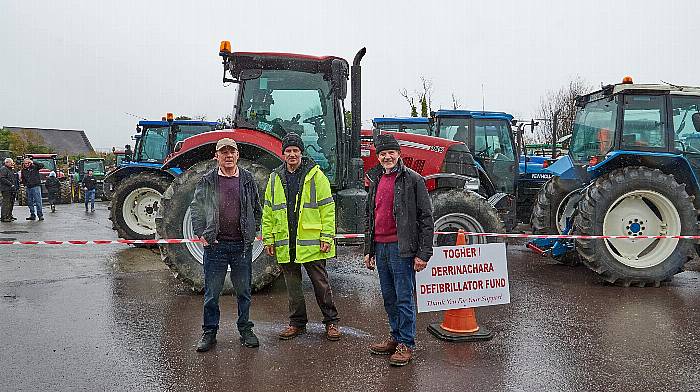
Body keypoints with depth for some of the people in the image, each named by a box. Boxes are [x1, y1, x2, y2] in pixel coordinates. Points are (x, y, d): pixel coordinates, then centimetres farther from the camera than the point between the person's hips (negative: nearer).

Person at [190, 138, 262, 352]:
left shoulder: (248, 179, 5)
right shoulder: (207, 181, 2)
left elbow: (257, 208, 12)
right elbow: (196, 208, 6)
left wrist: (252, 233, 6)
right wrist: (201, 234, -2)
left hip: (242, 245, 1)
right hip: (215, 244, -1)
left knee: (243, 291, 10)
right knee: (211, 292, 6)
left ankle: (245, 330, 24)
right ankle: (209, 332, 20)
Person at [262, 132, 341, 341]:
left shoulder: (315, 175, -3)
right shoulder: (275, 178, 9)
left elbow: (327, 208, -5)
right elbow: (268, 212, 12)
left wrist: (327, 237, -11)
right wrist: (268, 239, 6)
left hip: (311, 243, -4)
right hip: (285, 244, 4)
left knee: (320, 283, 5)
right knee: (293, 285, 13)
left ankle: (331, 321, 19)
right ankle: (297, 322, 27)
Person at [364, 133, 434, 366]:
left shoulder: (412, 179, -7)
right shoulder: (376, 181, 15)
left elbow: (426, 218, -9)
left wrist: (423, 253, -14)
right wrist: (368, 250, 18)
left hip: (401, 248, -7)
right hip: (380, 247, 7)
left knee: (404, 298, 0)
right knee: (389, 297, 15)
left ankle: (406, 344, 11)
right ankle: (396, 337, 28)